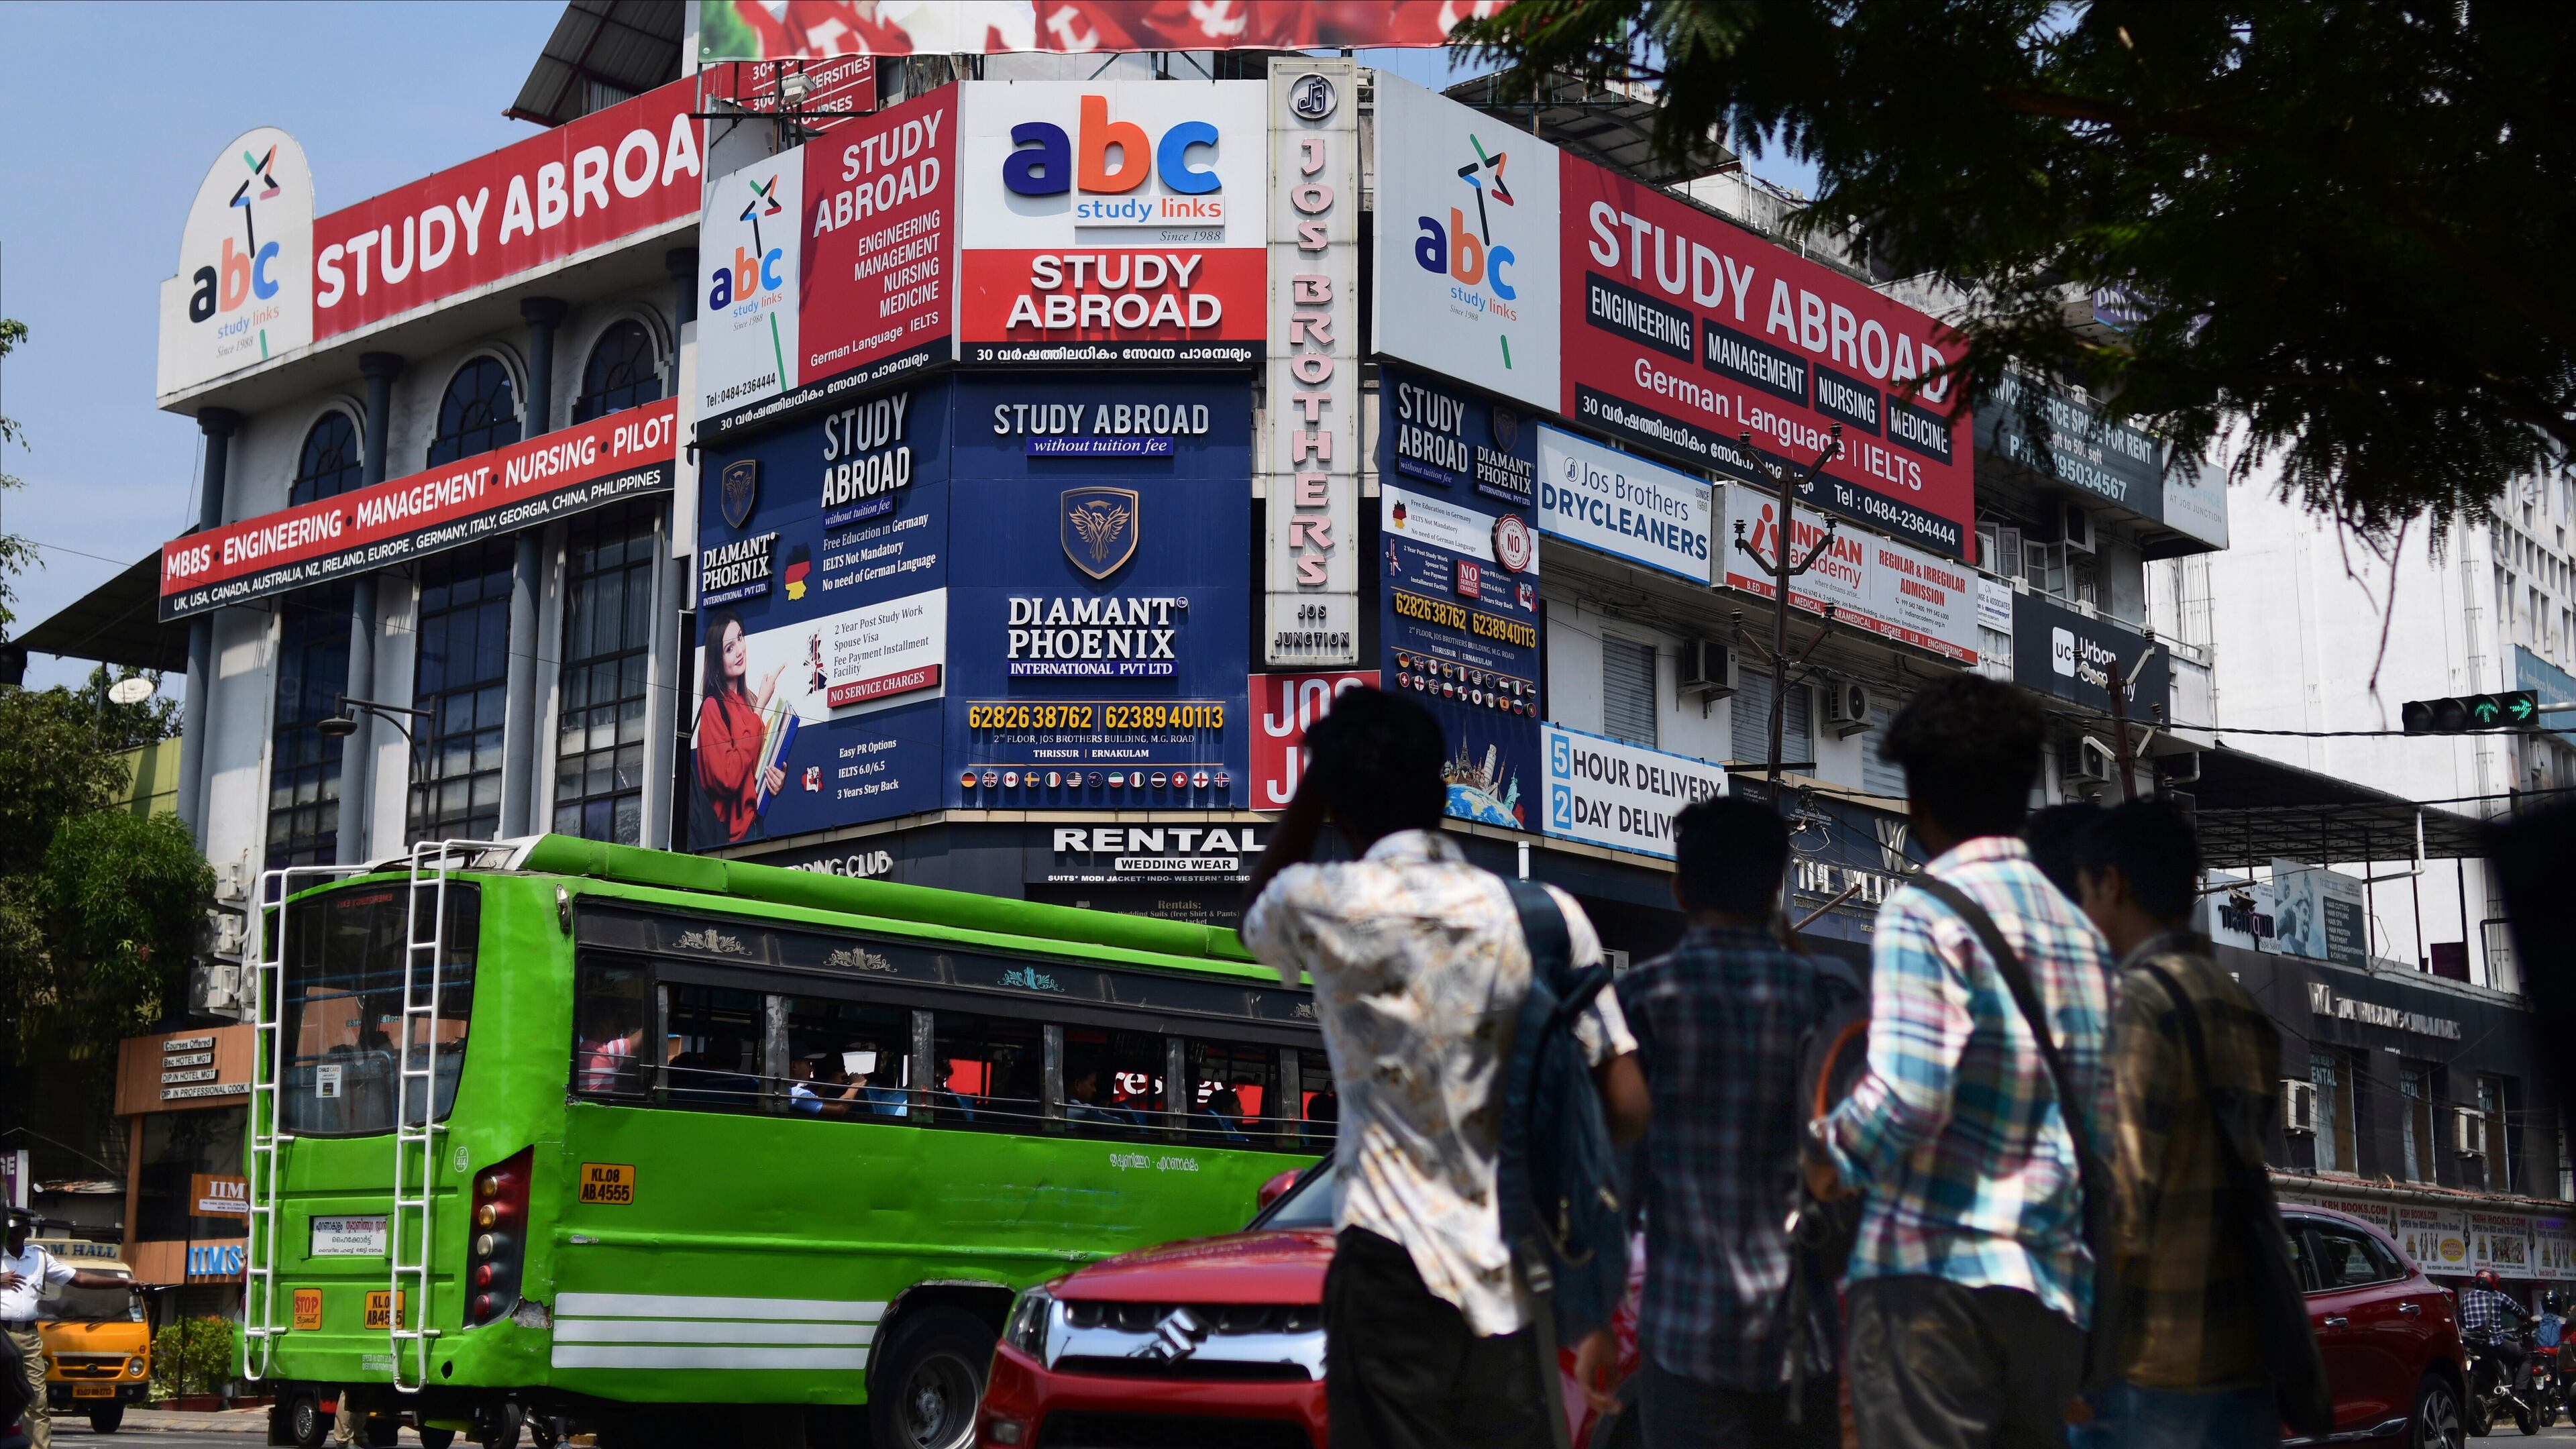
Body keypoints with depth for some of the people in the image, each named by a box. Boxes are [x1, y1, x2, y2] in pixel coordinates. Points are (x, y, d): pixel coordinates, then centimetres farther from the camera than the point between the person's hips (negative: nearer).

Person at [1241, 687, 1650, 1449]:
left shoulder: (1326, 906, -6)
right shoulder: (1548, 913, 1)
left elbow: (1256, 919, 20)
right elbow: (1628, 1109, -1)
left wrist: (1320, 769, 17)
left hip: (1397, 1269, -3)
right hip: (1516, 1280, 3)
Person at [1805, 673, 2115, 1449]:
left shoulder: (1923, 913, -7)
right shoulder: (2080, 929, 15)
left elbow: (1907, 1095, -18)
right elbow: (2106, 1117, 14)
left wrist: (1832, 1154, -1)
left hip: (1931, 1274, -7)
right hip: (2056, 1291, 7)